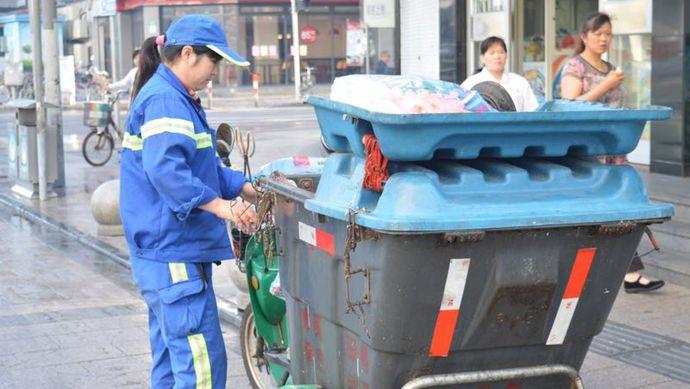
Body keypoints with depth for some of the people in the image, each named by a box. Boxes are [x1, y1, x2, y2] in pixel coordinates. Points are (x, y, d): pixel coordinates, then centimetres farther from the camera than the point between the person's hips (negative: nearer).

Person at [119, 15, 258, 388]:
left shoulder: (179, 99, 19)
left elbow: (203, 166, 26)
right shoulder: (165, 100, -15)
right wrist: (221, 206, -31)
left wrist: (246, 188, 15)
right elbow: (165, 168, -29)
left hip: (168, 251, 11)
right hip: (172, 255, -11)